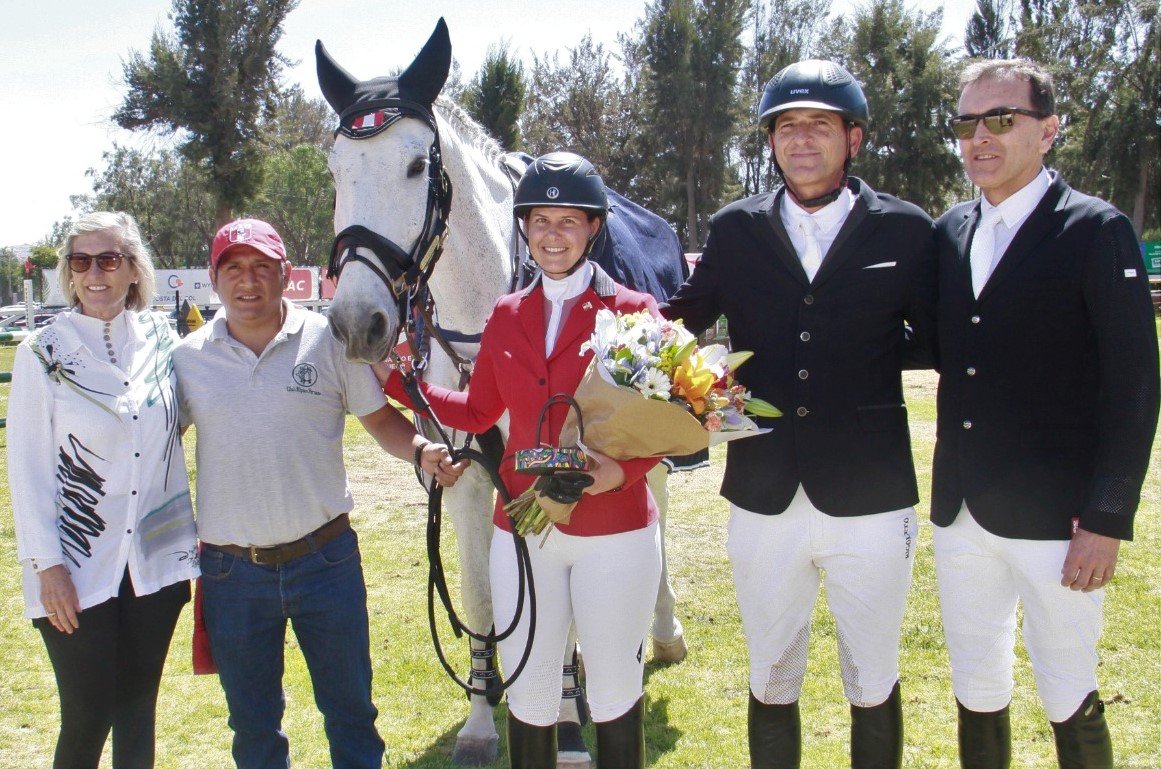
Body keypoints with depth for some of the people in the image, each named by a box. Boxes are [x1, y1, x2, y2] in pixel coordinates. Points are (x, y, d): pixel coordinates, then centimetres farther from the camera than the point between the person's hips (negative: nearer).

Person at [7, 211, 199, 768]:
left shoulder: (160, 338, 3)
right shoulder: (42, 352, -6)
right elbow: (27, 466, -5)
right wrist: (46, 564, -10)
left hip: (157, 558, 3)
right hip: (79, 571, -3)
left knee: (138, 709, 12)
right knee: (87, 716, 1)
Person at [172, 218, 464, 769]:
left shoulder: (329, 341, -3)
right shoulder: (188, 357, 1)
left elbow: (380, 418, 2)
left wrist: (421, 450, -17)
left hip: (325, 558, -1)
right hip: (232, 571, 2)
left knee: (350, 710, 12)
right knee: (252, 723, 17)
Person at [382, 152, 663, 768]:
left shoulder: (634, 311, -7)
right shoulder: (506, 316, 6)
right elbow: (478, 412, 13)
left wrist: (623, 469, -25)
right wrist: (396, 379, 5)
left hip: (614, 531, -3)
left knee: (614, 692, 13)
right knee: (528, 694, 15)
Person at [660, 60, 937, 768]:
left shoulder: (907, 231, -2)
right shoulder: (734, 230, 3)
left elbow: (938, 342, 4)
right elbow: (681, 321, 12)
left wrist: (868, 351, -8)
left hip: (870, 498, -1)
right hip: (764, 498, 2)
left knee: (874, 687, 15)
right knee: (771, 683, 16)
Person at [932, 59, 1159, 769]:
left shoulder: (1096, 230, -7)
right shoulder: (950, 232, 9)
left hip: (1054, 518, -5)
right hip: (961, 516, 5)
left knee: (1069, 698, 7)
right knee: (976, 691, 15)